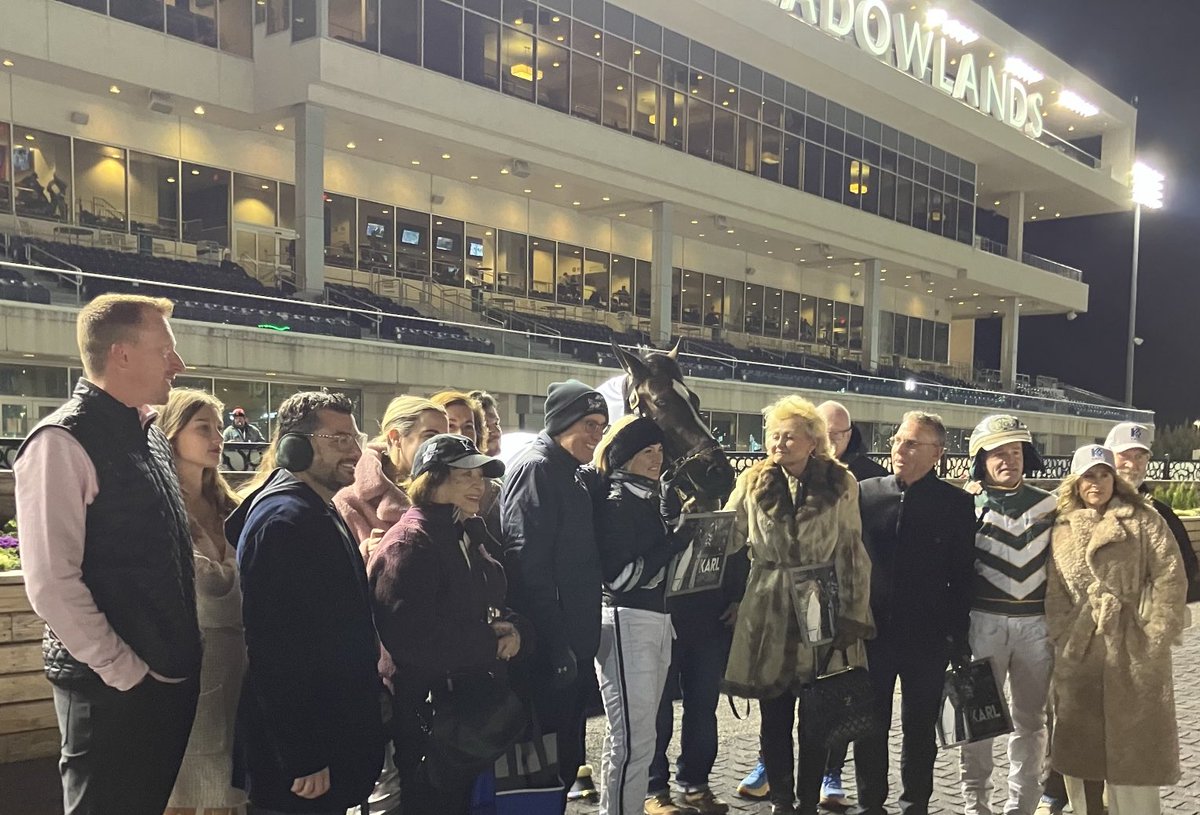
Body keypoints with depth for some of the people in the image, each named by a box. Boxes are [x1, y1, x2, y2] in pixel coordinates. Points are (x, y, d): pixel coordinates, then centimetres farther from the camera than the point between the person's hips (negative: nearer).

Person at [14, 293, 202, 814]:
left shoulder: (150, 434, 11)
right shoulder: (63, 443, -15)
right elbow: (52, 584, -20)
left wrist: (185, 656, 13)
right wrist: (127, 673, -15)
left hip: (174, 677, 8)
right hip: (112, 691, -8)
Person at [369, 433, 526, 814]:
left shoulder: (466, 535, 13)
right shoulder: (409, 543, -18)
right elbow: (410, 638, -27)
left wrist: (511, 631, -4)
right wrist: (490, 642, -18)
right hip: (425, 719, -9)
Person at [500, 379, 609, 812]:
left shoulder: (572, 475, 16)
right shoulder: (536, 468, -14)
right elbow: (527, 565, -22)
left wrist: (580, 642, 17)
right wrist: (554, 643, -23)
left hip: (571, 646, 9)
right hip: (547, 652, -9)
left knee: (566, 757, 16)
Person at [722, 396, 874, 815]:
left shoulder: (840, 484, -2)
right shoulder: (753, 482, 1)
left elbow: (851, 554, -1)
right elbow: (725, 537, 5)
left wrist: (853, 615, -3)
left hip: (821, 611, -1)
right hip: (768, 614, 1)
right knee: (775, 718, 9)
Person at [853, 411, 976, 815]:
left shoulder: (956, 503, -2)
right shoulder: (866, 492, 1)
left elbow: (963, 576, -2)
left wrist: (959, 637, -5)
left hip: (928, 637, -1)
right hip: (872, 631, 1)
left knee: (920, 729, 11)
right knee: (869, 727, 10)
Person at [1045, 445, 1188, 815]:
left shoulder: (1143, 520, 2)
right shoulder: (1061, 528, 11)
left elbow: (1171, 578, -5)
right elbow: (1054, 591, 8)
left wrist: (1155, 636, -10)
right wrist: (1062, 635, -2)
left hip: (1134, 651, -3)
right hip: (1077, 653, 3)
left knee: (1134, 743, 2)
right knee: (1079, 744, 8)